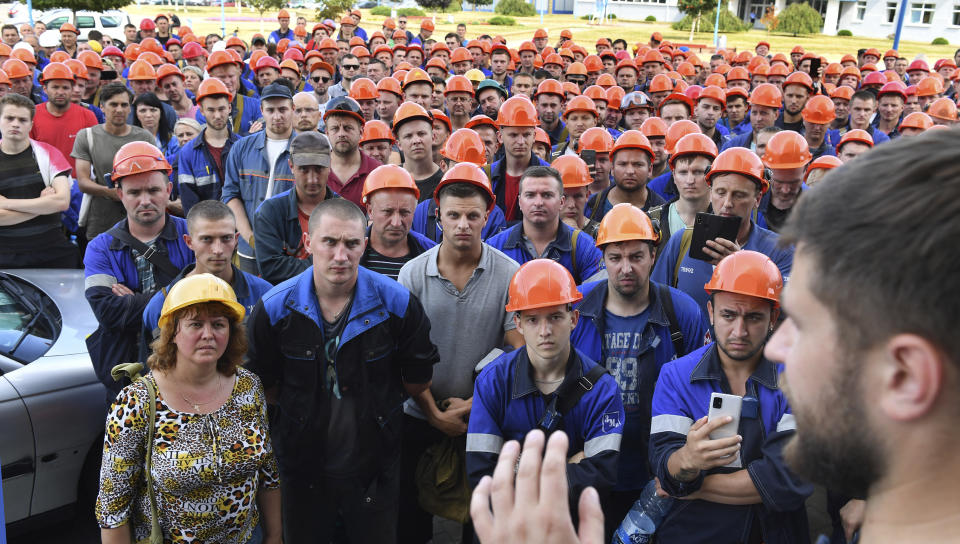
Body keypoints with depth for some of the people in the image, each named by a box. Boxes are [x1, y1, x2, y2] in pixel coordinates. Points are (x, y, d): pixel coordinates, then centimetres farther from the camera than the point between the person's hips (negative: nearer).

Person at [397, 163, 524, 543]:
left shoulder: (510, 275, -10)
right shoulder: (413, 273, -6)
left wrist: (473, 404, -11)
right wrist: (435, 412, -7)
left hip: (485, 416, -1)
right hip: (419, 414, 1)